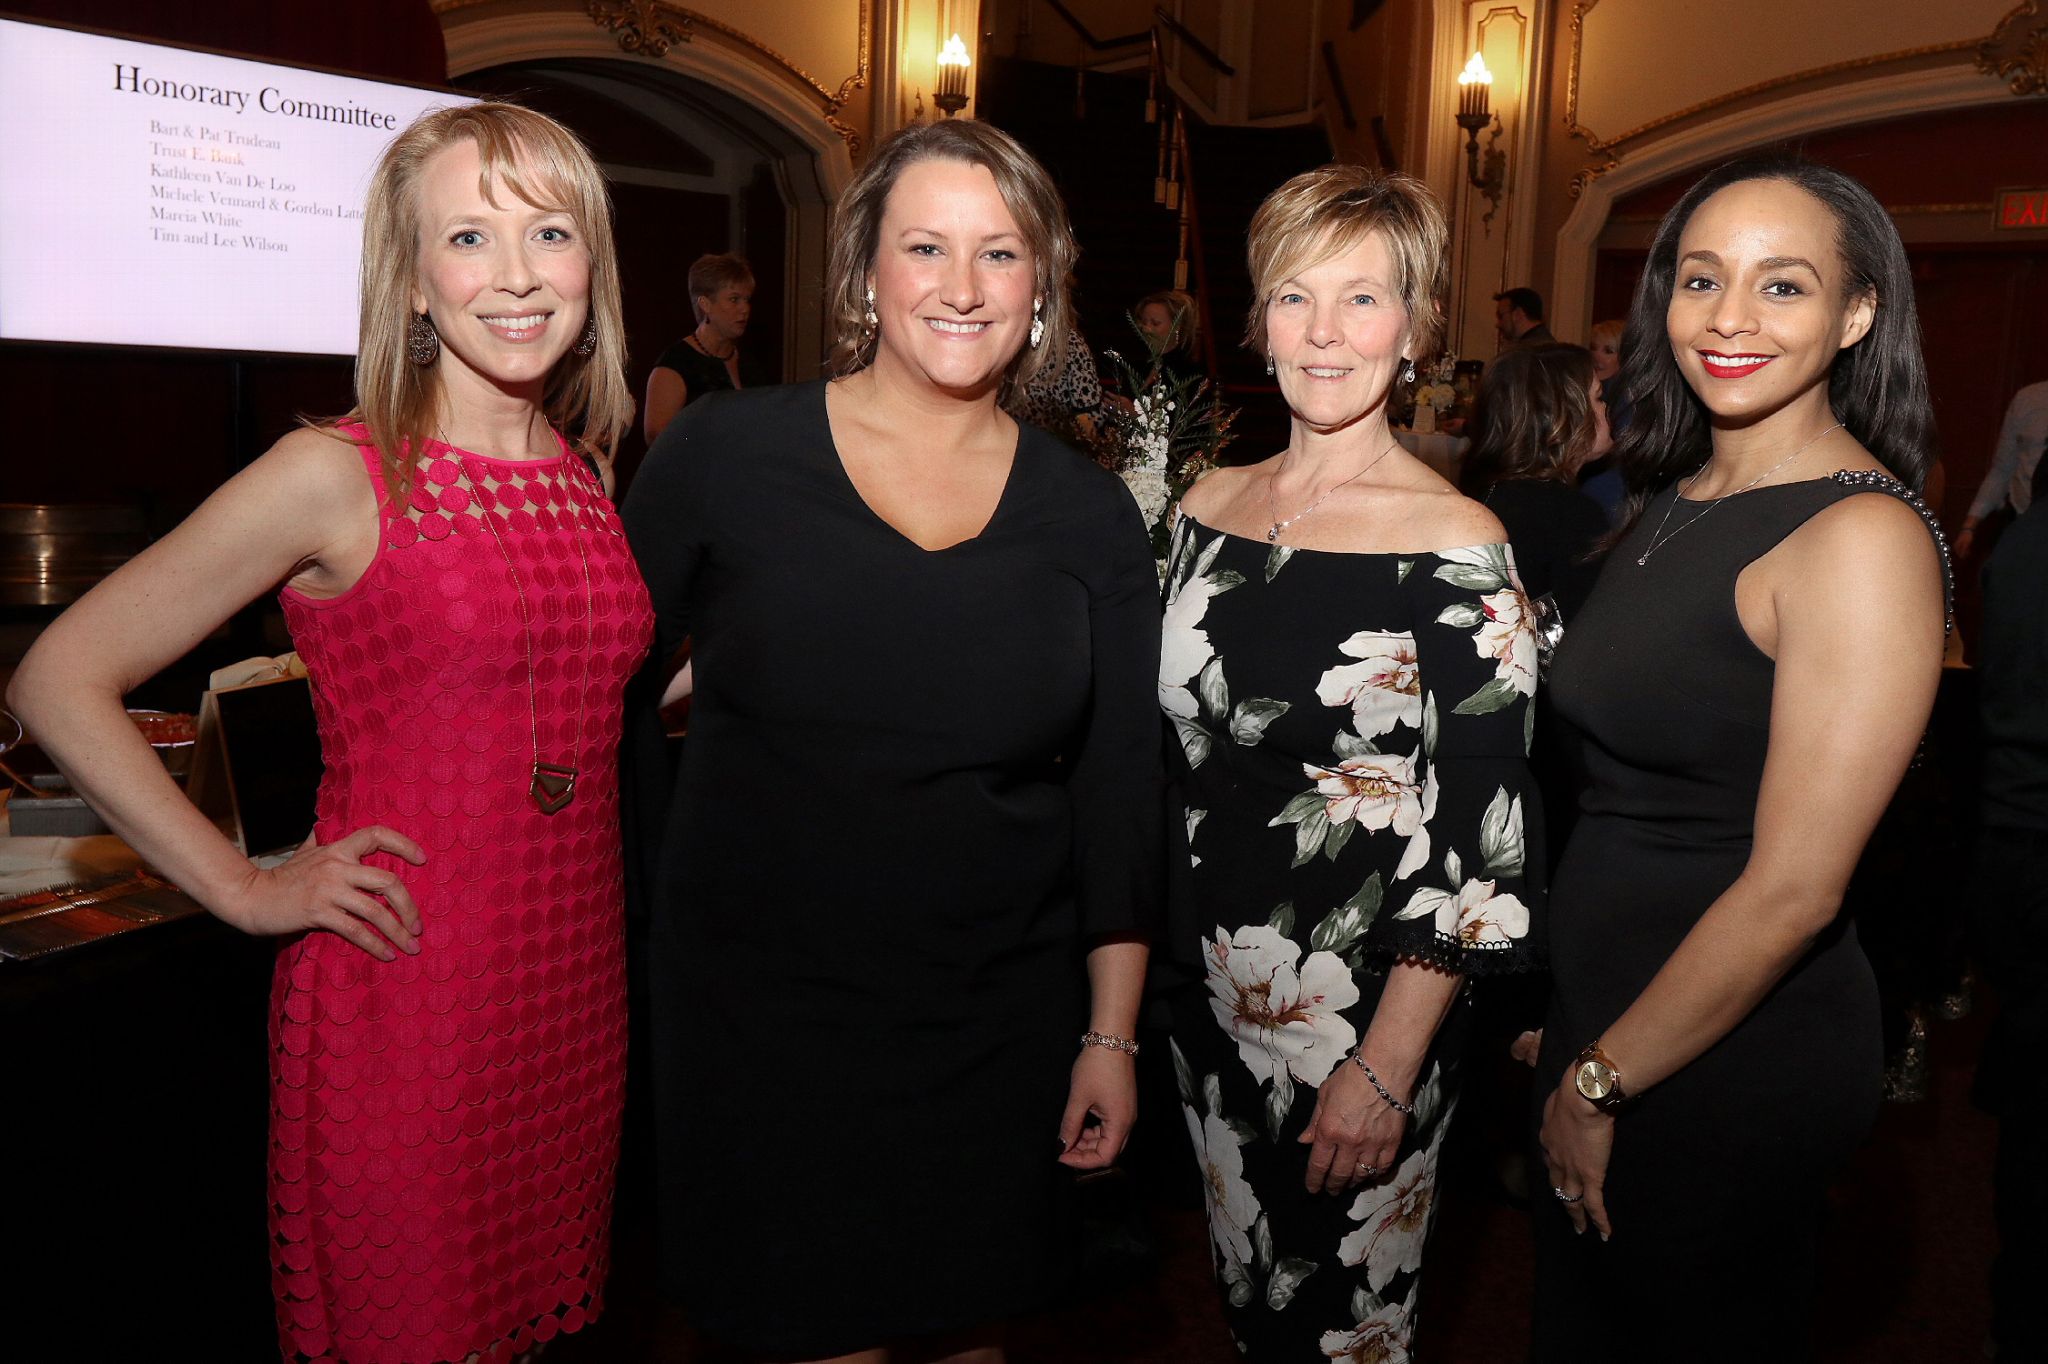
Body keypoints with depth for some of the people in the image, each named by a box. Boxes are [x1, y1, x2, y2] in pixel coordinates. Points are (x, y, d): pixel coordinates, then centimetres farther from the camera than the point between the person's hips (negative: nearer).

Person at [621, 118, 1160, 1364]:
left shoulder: (1090, 514, -2)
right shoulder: (725, 454, -7)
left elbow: (1120, 791, 2)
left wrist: (1113, 1033, 3)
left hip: (999, 1028, 2)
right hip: (755, 1013, -1)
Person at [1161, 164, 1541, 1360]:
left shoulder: (1457, 546, -14)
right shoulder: (1212, 506, 3)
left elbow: (1477, 842, -15)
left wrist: (1387, 1070, -17)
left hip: (1365, 1009, -5)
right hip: (1210, 989, 5)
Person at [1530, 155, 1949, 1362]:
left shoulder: (1863, 536, -20)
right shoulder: (1676, 497, 5)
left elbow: (1793, 888, -22)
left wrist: (1600, 1082, -12)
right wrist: (1581, 1050, 8)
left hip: (1736, 1053, -7)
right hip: (1605, 1004, 7)